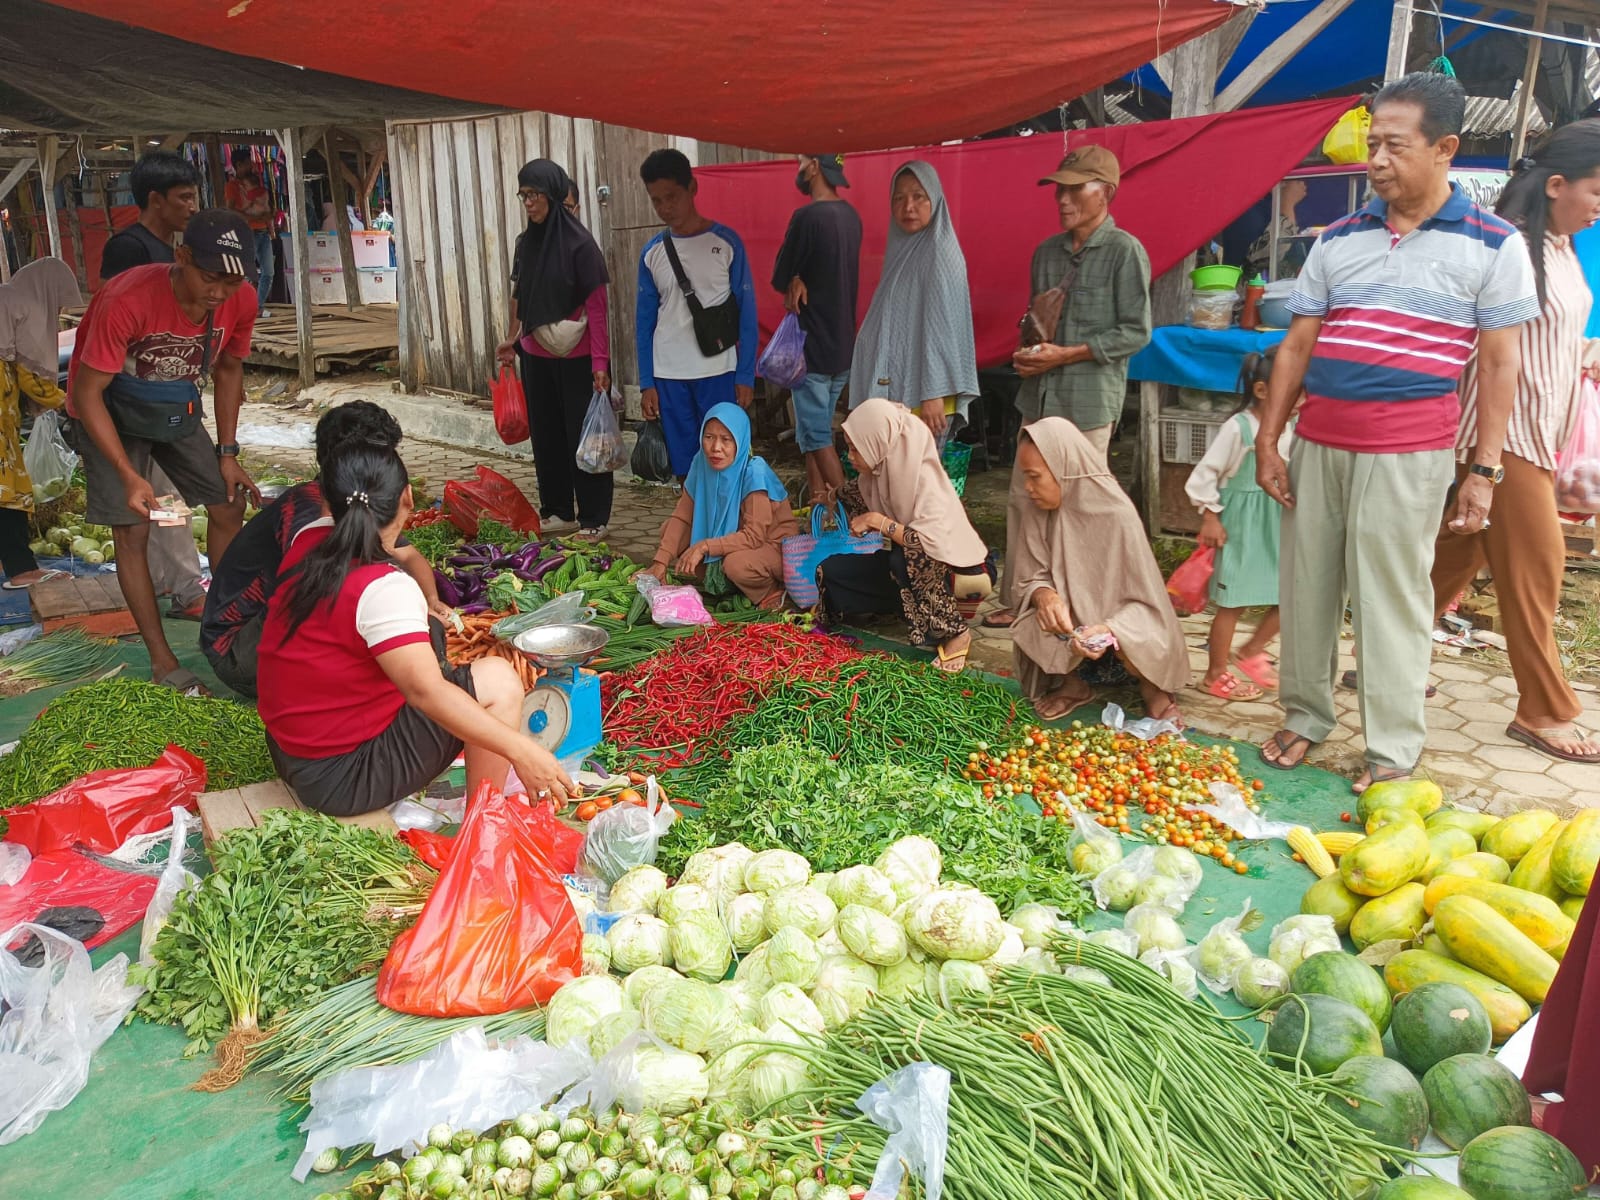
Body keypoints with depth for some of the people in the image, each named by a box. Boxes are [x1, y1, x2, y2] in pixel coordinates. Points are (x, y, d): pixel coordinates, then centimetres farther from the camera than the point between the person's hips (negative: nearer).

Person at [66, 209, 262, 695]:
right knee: (132, 532, -7)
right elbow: (87, 393, -28)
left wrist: (227, 453, 0)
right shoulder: (126, 301, -36)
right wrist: (129, 476, -34)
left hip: (178, 408, 5)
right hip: (110, 412, -5)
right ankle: (162, 660, 2)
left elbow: (228, 369, 1)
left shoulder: (241, 301, -19)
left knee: (229, 507, 2)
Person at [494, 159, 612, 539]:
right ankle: (557, 512, 23)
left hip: (576, 358, -6)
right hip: (536, 356, 6)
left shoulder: (579, 243, -12)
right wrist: (513, 340, 18)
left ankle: (593, 519, 9)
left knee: (583, 436, 1)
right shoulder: (526, 242, 7)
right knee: (546, 435, 12)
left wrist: (600, 361, -19)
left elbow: (597, 306, -14)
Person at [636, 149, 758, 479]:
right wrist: (646, 383, 4)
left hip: (718, 373, -3)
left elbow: (746, 313, -1)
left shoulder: (726, 242, -2)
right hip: (668, 377, 3)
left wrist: (746, 376, -6)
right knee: (684, 469, 7)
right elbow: (645, 321, 10)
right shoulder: (652, 252, 7)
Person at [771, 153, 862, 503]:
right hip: (843, 345, 8)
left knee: (816, 436, -2)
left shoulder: (808, 217, -18)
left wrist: (793, 284, 8)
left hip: (812, 347, -8)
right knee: (815, 432, 15)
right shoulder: (850, 215, 8)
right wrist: (800, 281, -3)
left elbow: (779, 278, -9)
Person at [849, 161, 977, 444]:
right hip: (892, 392, 8)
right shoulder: (901, 251, 16)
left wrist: (934, 394, -21)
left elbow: (943, 326, -16)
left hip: (920, 397, -8)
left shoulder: (940, 253, -9)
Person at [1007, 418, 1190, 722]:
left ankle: (1151, 686, 7)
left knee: (1135, 647, -32)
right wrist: (1044, 595, -32)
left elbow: (1145, 601, -19)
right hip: (1068, 620, 2)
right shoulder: (1035, 512, -13)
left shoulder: (1117, 515, -24)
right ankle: (1071, 683, 5)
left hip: (1117, 621, -2)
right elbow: (1031, 578, -7)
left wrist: (1108, 630, -39)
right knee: (1032, 630, -28)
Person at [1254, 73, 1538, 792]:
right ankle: (1305, 718, 24)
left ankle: (1393, 755, 11)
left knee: (1391, 599, -1)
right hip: (1317, 444, 4)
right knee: (1305, 587, 8)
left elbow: (1498, 364, 0)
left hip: (1407, 454, -4)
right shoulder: (1339, 240, 10)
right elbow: (1298, 345, 11)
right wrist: (1267, 442, 6)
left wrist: (1483, 471, -5)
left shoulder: (1493, 246, 1)